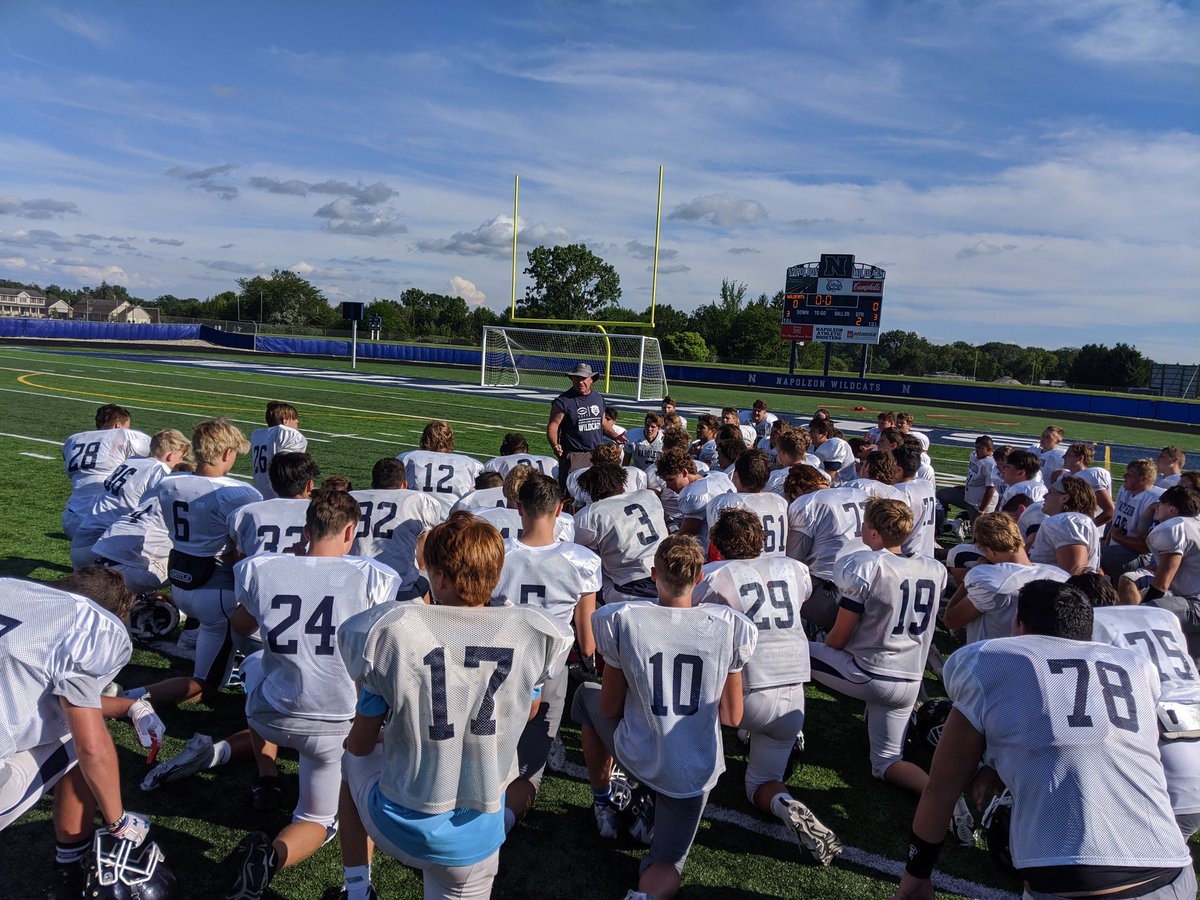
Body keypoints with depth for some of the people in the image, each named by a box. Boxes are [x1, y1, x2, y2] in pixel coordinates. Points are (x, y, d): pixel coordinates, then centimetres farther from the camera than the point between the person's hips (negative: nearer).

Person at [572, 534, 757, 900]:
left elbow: (610, 709, -4)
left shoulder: (620, 620, -16)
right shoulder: (730, 627, -12)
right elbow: (731, 718, -2)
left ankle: (603, 804, 34)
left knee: (587, 694, 27)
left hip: (635, 756, -1)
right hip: (695, 773, 1)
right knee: (666, 864, 22)